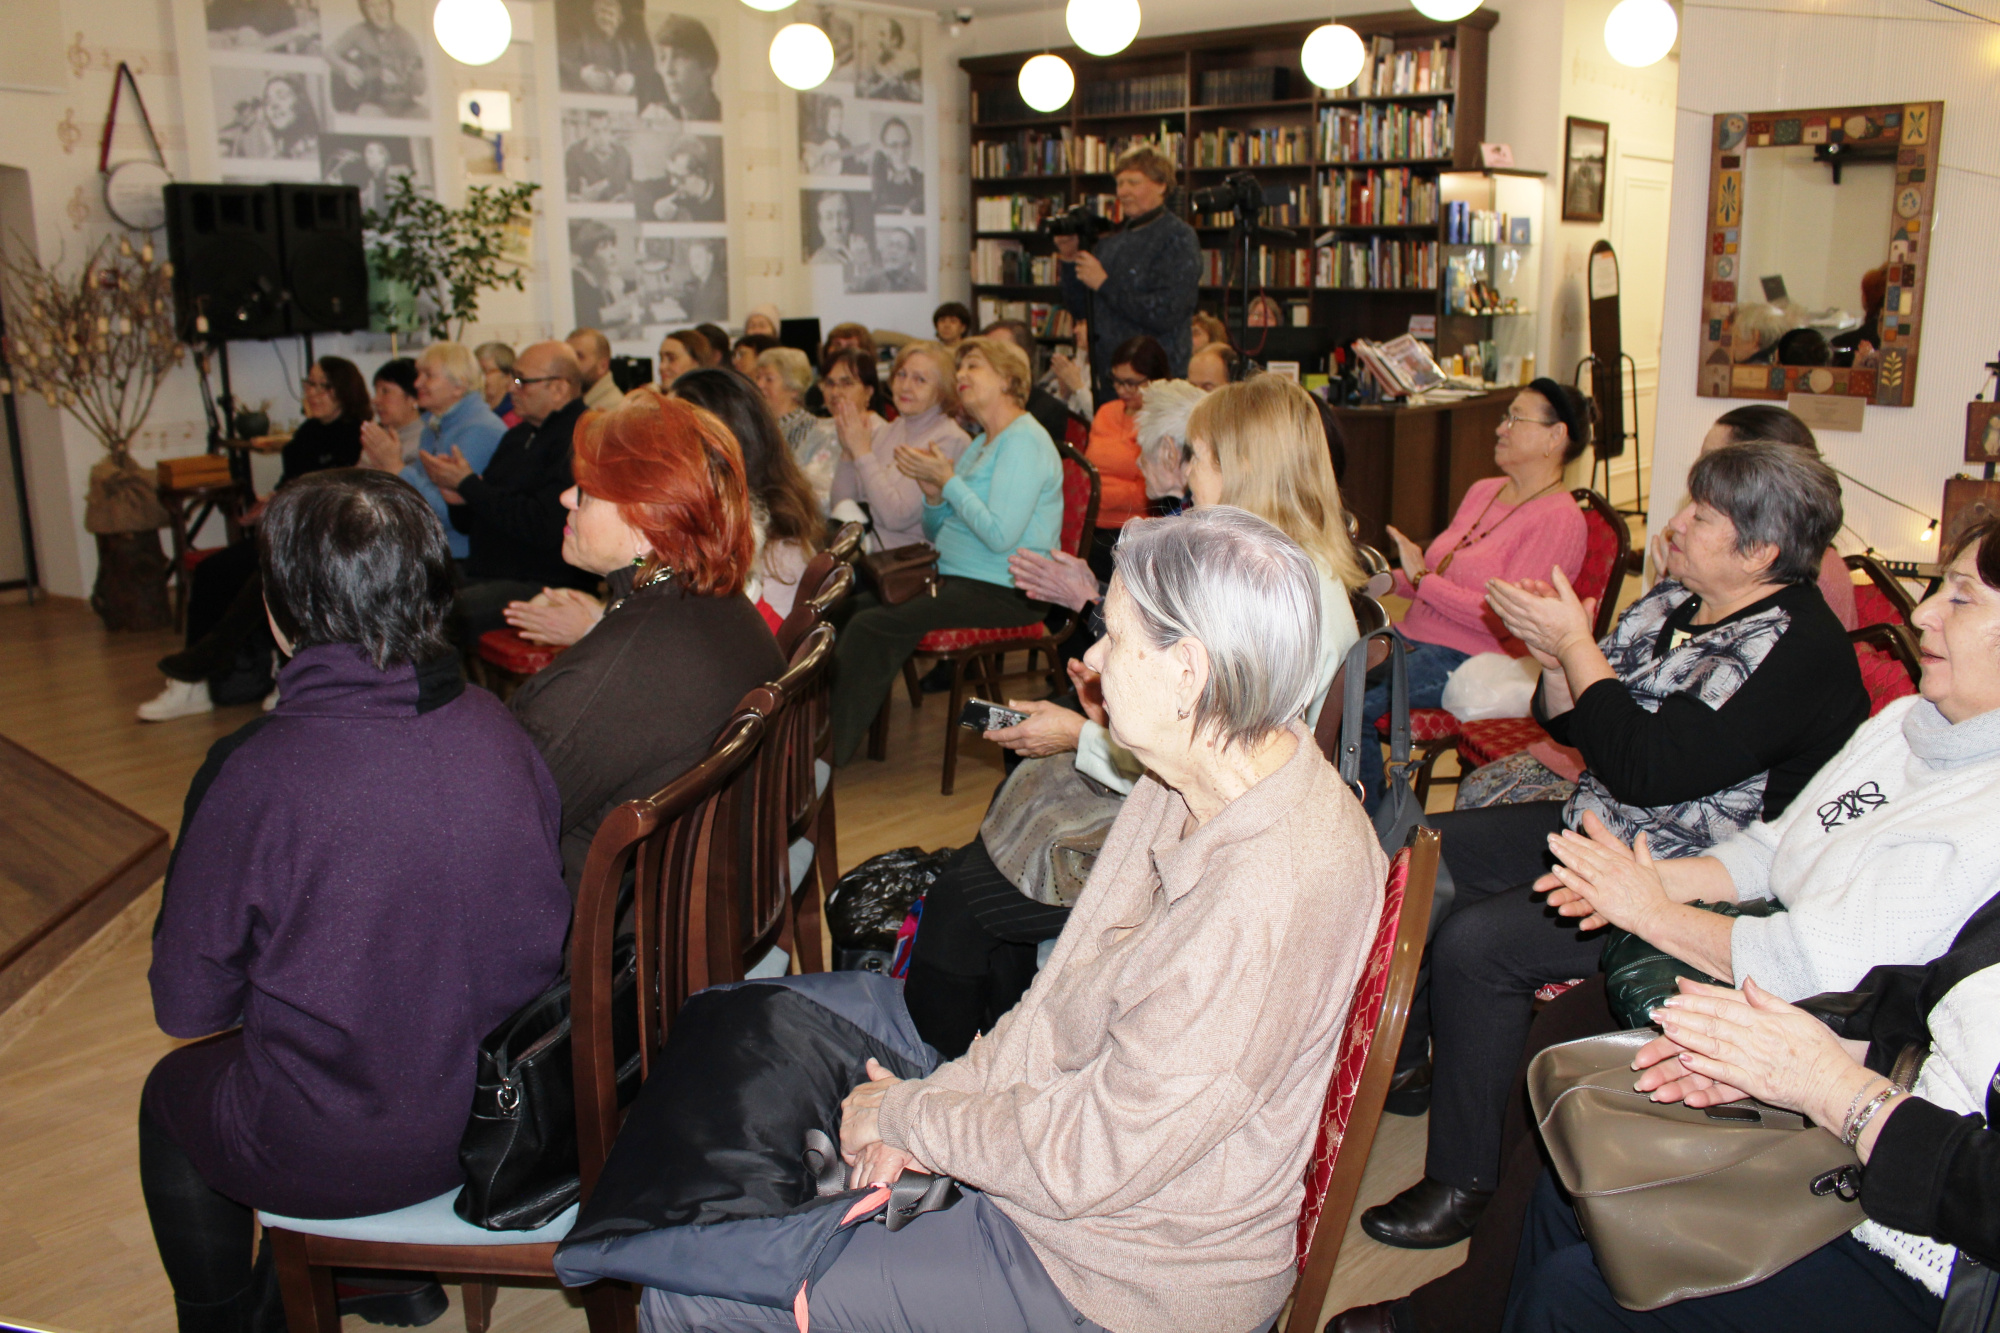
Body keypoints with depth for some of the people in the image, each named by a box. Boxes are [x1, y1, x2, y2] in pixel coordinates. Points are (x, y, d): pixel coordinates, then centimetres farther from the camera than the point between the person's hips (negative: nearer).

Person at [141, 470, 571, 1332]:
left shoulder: (255, 774, -25)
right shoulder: (497, 729, -12)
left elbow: (186, 1006, -12)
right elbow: (540, 933, 2)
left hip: (340, 1159, -4)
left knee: (173, 1093, 28)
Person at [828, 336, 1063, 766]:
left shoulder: (1024, 441, -11)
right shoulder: (980, 444, 19)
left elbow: (1000, 535, -22)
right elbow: (938, 533, 21)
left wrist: (948, 480, -14)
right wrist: (933, 491, 0)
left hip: (1004, 593, -10)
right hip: (955, 578, 10)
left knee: (871, 627, -22)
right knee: (849, 609, -4)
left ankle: (826, 752, -15)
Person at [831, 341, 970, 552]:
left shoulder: (950, 440, -9)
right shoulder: (886, 431, 12)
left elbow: (897, 517, -18)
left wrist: (862, 452, -13)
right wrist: (847, 453, -4)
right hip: (860, 551, 7)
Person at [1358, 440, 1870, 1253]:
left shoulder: (1794, 652, -21)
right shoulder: (1673, 604, 7)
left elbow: (1648, 768, -29)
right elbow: (1573, 724, 12)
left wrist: (1576, 644, -21)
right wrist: (1557, 660, -10)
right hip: (1595, 828, 10)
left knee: (1474, 945, -24)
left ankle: (1465, 1180, -7)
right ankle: (1400, 1059, 25)